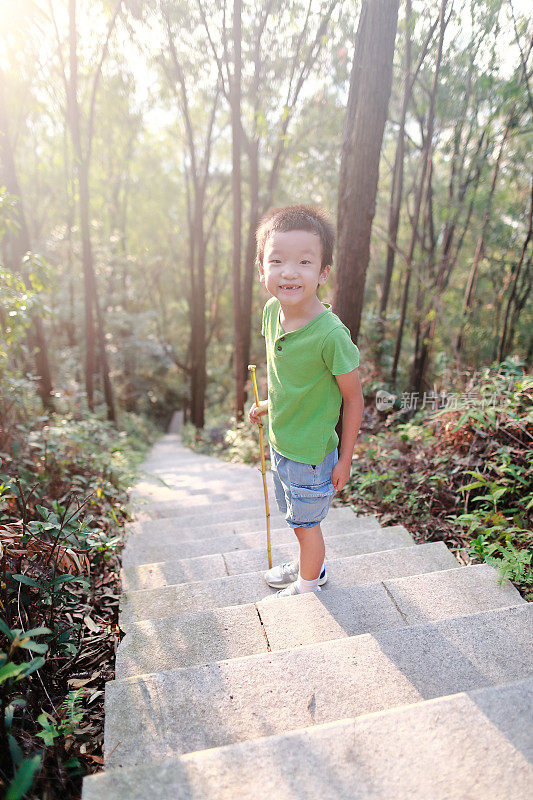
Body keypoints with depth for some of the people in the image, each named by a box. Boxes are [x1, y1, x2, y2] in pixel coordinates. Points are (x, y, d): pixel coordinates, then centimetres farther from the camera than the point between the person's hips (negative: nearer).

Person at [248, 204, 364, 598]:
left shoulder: (330, 334, -29)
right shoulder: (272, 310, -8)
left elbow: (353, 399, -18)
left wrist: (345, 459, -11)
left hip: (311, 453, -7)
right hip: (280, 443, 7)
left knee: (307, 522, 17)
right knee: (297, 517, 28)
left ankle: (307, 587, 45)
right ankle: (309, 566, 55)